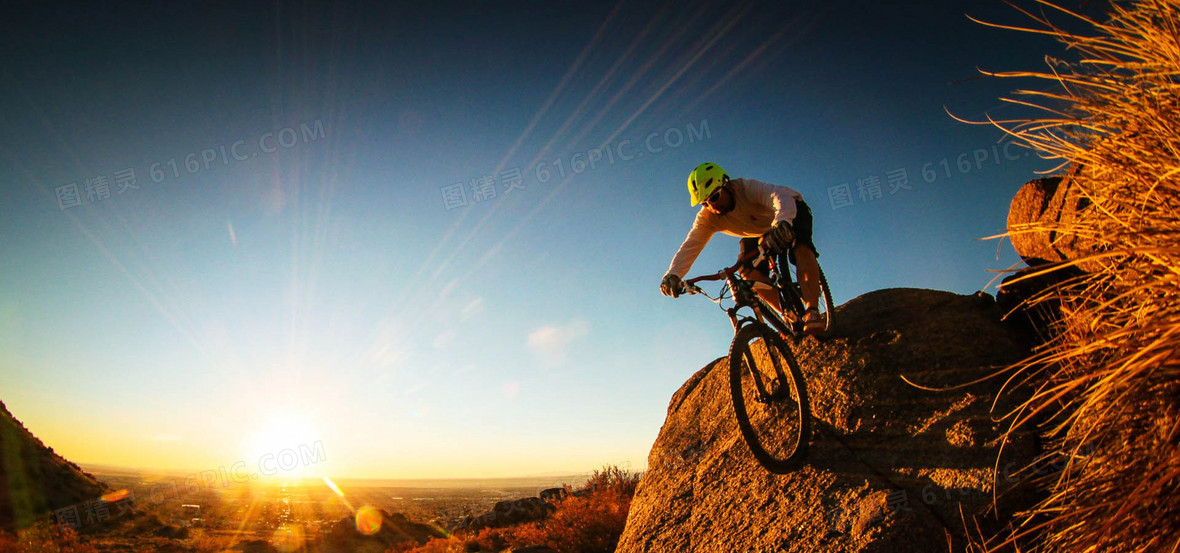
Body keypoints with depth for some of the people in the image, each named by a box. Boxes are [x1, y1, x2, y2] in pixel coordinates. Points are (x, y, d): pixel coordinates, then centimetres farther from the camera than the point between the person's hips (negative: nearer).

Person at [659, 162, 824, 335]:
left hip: (792, 213, -4)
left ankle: (812, 311, -35)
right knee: (748, 270, -19)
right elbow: (690, 246, -33)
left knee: (801, 248, -34)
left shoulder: (748, 188, -38)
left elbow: (782, 197, -56)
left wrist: (782, 223, -78)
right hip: (760, 232, 5)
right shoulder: (707, 217, -23)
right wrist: (673, 274, -51)